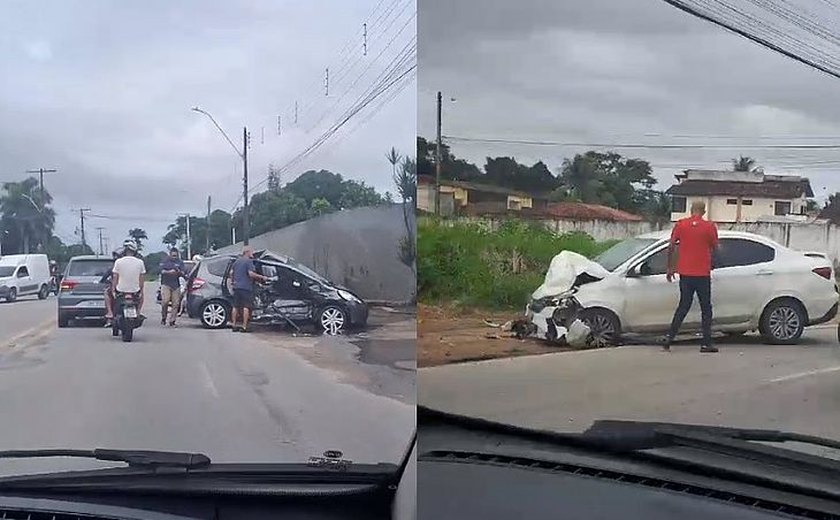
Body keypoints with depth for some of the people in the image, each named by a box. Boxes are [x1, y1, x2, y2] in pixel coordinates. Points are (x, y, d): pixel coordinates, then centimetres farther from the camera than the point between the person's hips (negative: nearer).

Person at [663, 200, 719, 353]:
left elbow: (671, 246, -1)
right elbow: (715, 248, 6)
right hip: (702, 274, -3)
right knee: (706, 308, 7)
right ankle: (706, 344, 5)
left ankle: (669, 338, 3)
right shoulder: (709, 226, -5)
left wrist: (670, 268, 7)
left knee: (684, 306, 12)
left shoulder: (681, 224, 0)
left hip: (685, 273, 3)